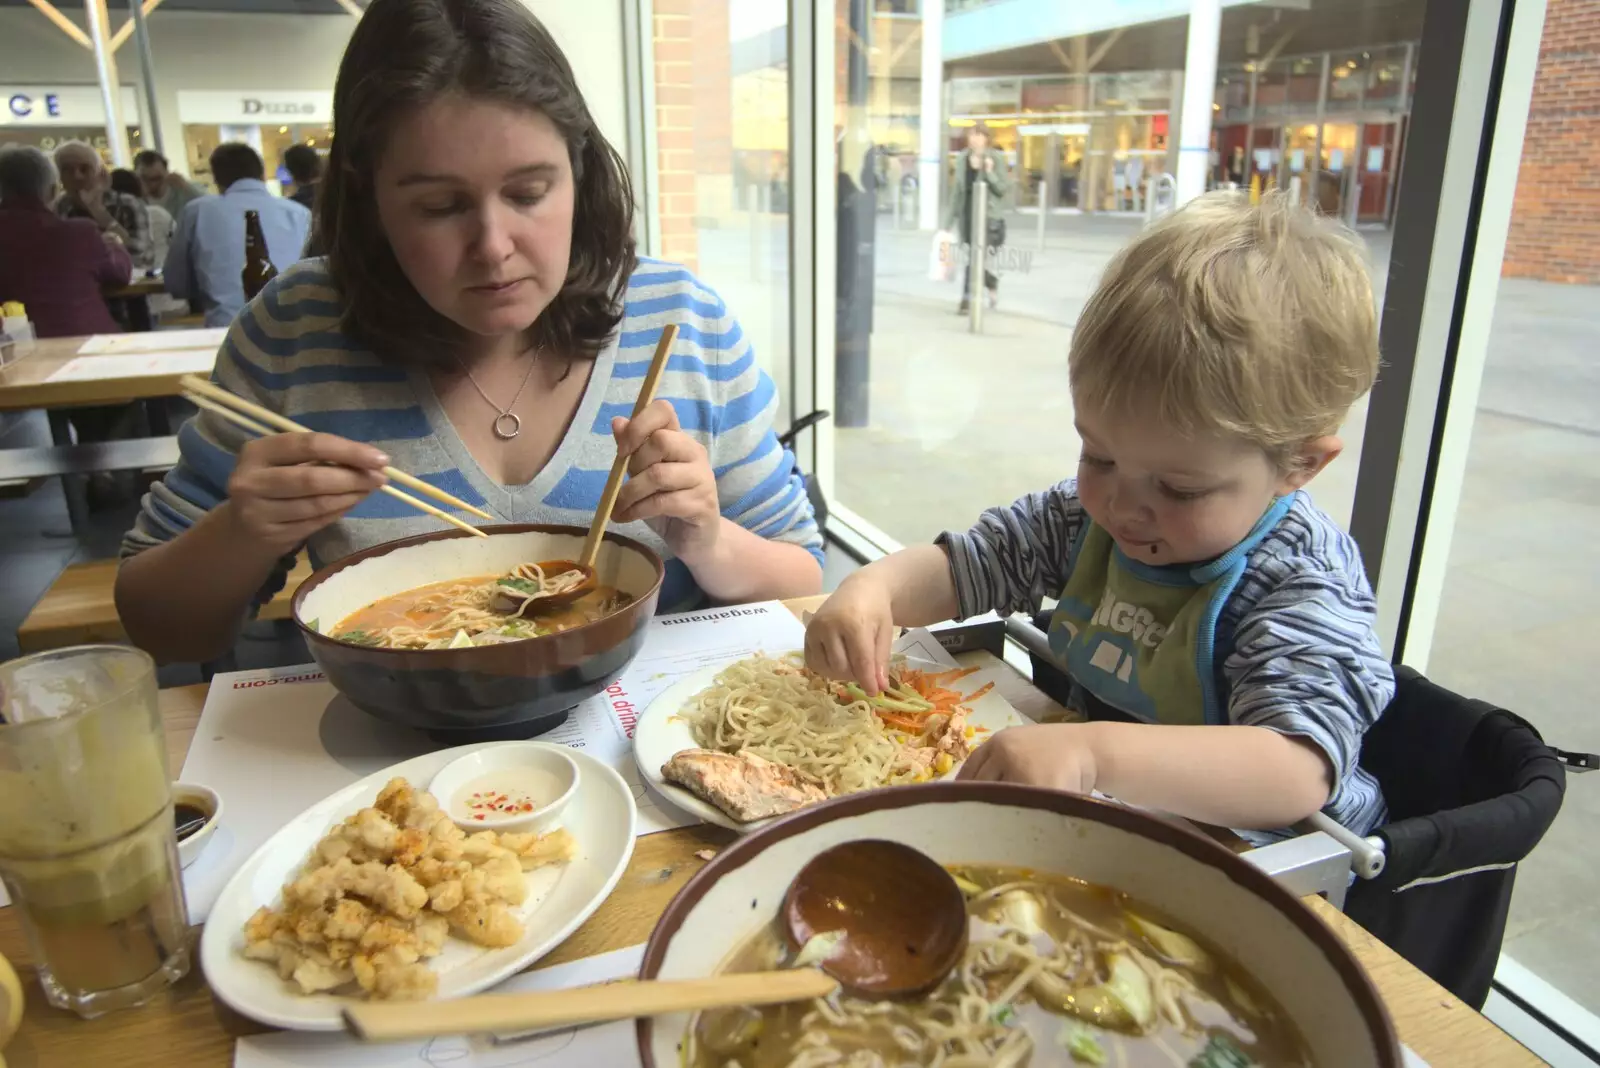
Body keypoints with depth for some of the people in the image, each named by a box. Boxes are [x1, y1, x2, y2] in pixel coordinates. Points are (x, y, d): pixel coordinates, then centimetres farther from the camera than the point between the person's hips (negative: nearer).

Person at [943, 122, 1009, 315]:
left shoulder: (996, 158, -3)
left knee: (976, 258, -11)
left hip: (987, 214, -4)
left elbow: (1003, 188, -4)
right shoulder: (963, 158, 8)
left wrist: (989, 173, -19)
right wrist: (949, 220, 10)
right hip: (967, 213, 5)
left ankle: (967, 300, -6)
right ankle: (991, 282, 37)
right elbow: (957, 190, 12)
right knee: (975, 258, 11)